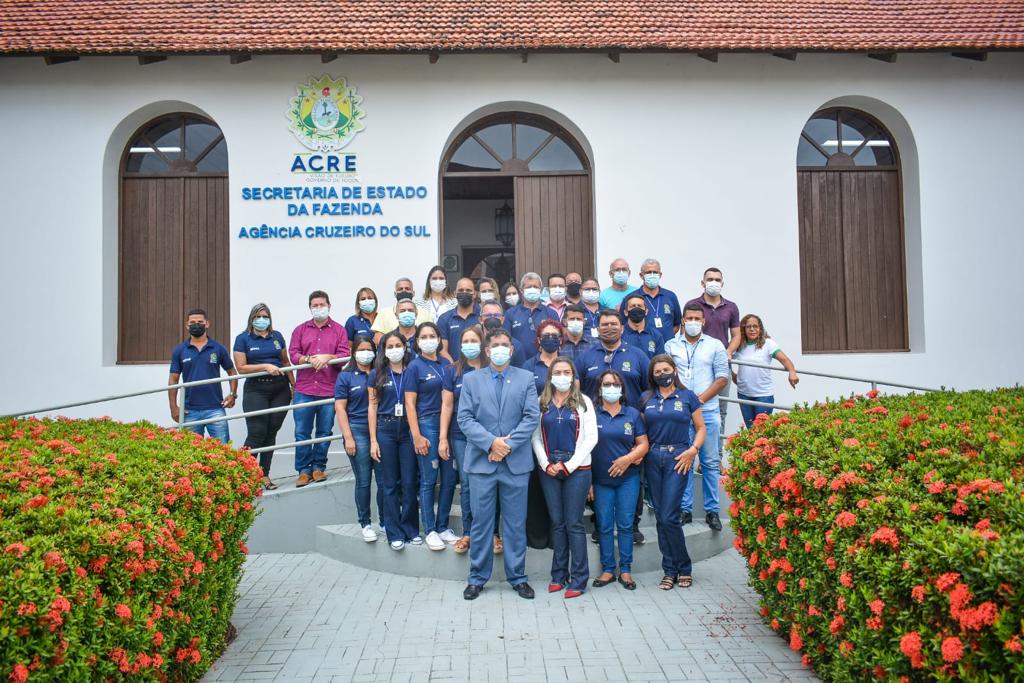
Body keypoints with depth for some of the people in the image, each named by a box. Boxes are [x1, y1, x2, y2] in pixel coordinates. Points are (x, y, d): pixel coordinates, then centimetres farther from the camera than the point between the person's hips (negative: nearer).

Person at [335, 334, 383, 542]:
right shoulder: (346, 376, 4)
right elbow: (340, 409, 0)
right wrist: (348, 438, -8)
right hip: (358, 431, -2)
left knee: (384, 480, 0)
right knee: (363, 481, 2)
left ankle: (385, 521, 13)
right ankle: (365, 524, 13)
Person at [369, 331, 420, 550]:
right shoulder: (377, 374, 5)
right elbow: (372, 407, 4)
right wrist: (373, 441, -2)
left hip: (408, 430, 0)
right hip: (385, 430, 0)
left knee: (409, 483, 2)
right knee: (390, 484, 4)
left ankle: (411, 530, 15)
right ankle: (394, 533, 13)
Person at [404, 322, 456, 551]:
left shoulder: (446, 364, 9)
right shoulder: (415, 367, -3)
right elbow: (410, 403, -5)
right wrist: (416, 435, -11)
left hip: (448, 423, 4)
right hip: (427, 424, -4)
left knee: (450, 478, 6)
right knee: (429, 480, 1)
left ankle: (443, 527, 19)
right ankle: (430, 530, 12)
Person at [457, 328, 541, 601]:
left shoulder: (526, 378, 6)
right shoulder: (471, 379, 7)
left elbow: (532, 417, -2)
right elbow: (464, 418, -1)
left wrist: (508, 445, -12)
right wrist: (491, 442, -13)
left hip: (516, 462, 0)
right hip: (481, 462, 0)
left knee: (516, 523, 7)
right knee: (480, 522, 6)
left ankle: (517, 577, 19)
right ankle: (477, 578, 18)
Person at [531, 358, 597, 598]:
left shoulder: (583, 402, 2)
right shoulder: (542, 403, 8)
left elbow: (591, 437, -3)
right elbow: (536, 436, 7)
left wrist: (568, 465, -9)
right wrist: (546, 464, -6)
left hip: (577, 469, -2)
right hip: (548, 469, 2)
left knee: (574, 524, -1)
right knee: (557, 523, 9)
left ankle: (579, 579, 6)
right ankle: (559, 575, 18)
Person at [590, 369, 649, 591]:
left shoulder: (632, 414, 5)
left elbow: (643, 444, 5)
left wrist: (629, 458, -13)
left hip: (628, 478, 1)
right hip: (601, 479, -1)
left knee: (625, 524, 4)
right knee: (604, 526, 5)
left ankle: (625, 570, 15)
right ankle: (608, 570, 16)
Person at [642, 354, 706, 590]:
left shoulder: (687, 397, 3)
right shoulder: (646, 399, 11)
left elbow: (701, 428, 5)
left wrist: (693, 450, -9)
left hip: (677, 458, -3)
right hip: (653, 458, 4)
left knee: (669, 517, -8)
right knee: (660, 517, 7)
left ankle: (683, 568, 11)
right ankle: (669, 571, 17)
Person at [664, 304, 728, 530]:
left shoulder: (715, 345, 7)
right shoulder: (670, 346, 8)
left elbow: (722, 378, 2)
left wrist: (701, 399, -8)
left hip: (708, 411, 0)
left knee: (710, 463, 2)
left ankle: (712, 511, 10)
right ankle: (685, 509, 10)